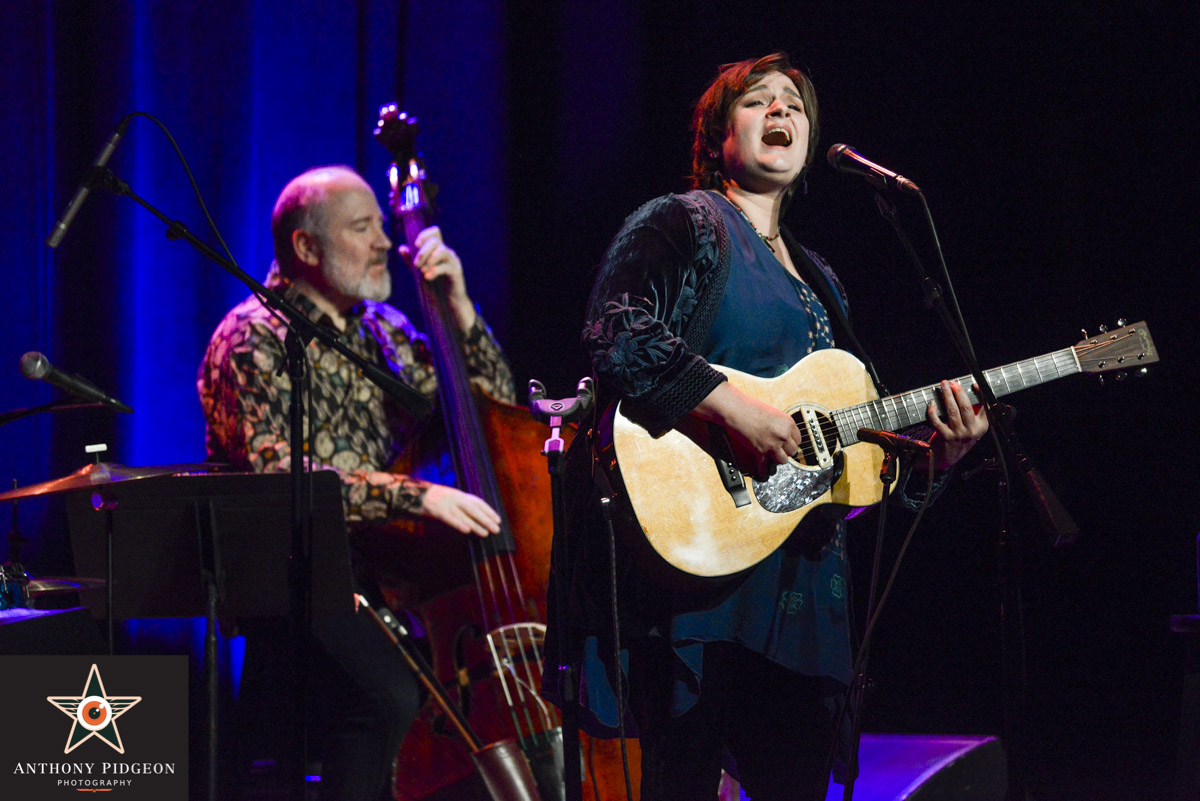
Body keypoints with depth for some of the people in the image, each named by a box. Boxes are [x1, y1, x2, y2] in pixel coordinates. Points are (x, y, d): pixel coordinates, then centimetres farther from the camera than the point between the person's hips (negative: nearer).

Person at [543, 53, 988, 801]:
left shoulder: (817, 279, 25)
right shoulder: (683, 224, 2)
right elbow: (616, 333, -15)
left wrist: (936, 452, 5)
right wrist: (734, 407, -22)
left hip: (796, 578, 8)